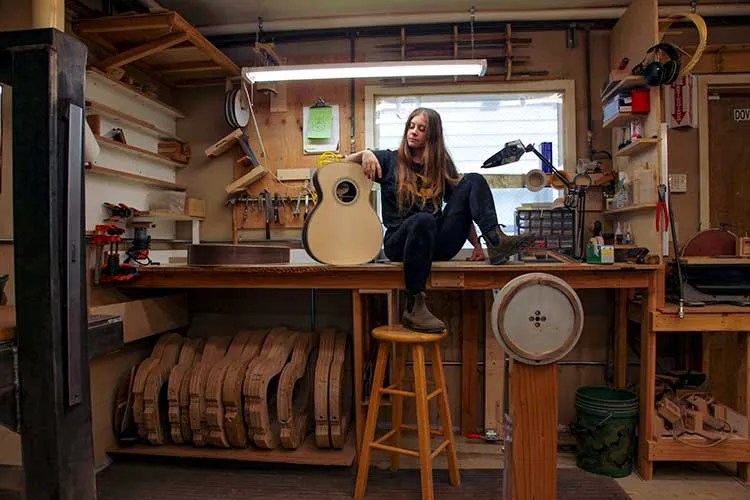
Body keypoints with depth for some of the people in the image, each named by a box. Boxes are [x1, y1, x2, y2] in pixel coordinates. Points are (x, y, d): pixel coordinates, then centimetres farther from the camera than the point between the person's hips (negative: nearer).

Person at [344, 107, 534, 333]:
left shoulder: (442, 166, 13)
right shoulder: (390, 160, 6)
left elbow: (461, 209, 10)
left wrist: (477, 244, -2)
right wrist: (364, 154, -17)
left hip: (437, 243, 3)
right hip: (400, 242, -2)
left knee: (473, 181, -8)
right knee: (423, 220, -39)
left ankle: (496, 240, -29)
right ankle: (413, 308, -36)